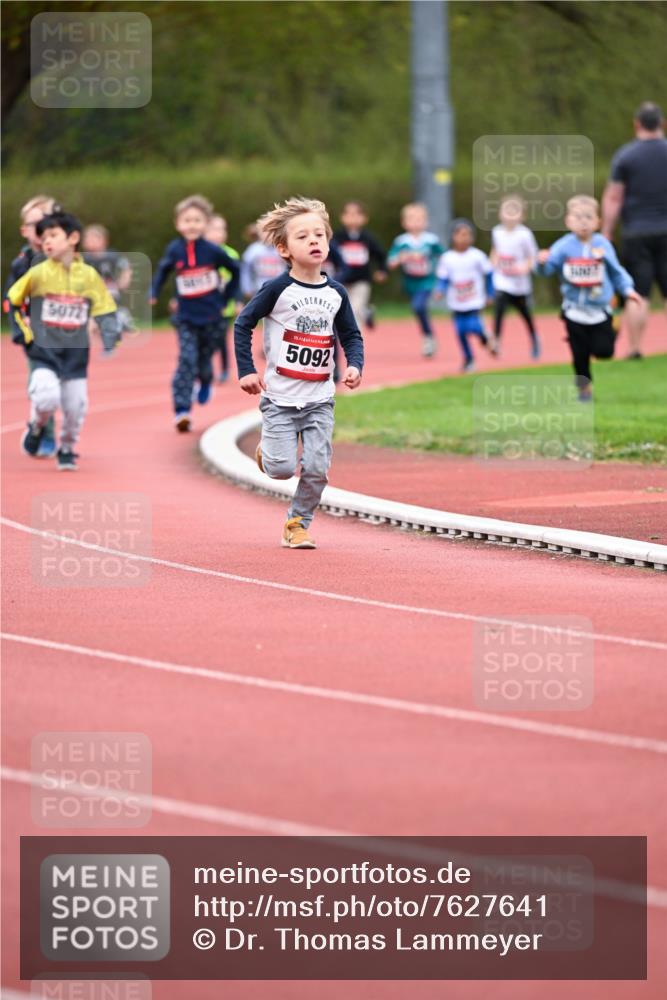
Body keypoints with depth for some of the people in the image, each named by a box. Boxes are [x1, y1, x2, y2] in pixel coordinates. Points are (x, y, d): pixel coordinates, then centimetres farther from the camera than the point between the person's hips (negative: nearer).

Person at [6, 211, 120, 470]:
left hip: (76, 353, 2)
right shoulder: (38, 273, -6)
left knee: (75, 407, 3)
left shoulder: (89, 275, -3)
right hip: (44, 350, -2)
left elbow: (105, 310, 3)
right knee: (47, 397, -22)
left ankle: (67, 449, 29)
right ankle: (36, 428, 11)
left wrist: (109, 339, -10)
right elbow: (12, 301, 6)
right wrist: (21, 332, 0)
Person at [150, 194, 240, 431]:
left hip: (211, 317, 0)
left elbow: (235, 270, 5)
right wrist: (154, 293, 0)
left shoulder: (212, 250, -9)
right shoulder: (174, 250, -5)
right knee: (187, 361, -13)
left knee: (204, 360, 13)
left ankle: (206, 383, 48)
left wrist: (225, 298, 5)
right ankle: (182, 411, -16)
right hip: (187, 318, 0)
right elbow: (163, 269, 14)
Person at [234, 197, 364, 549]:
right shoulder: (278, 289, -10)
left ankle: (297, 524, 13)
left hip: (320, 399, 3)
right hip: (280, 397, -3)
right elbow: (243, 324, -4)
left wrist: (354, 365, -6)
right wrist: (247, 371, -9)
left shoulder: (336, 293, 3)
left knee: (316, 468, -5)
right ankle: (266, 451, 27)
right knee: (282, 468, -8)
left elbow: (351, 335, 13)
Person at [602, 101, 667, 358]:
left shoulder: (624, 155, -4)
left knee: (637, 295, 0)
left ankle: (635, 348, -2)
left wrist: (606, 234, 1)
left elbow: (612, 198, -4)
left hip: (636, 233, -1)